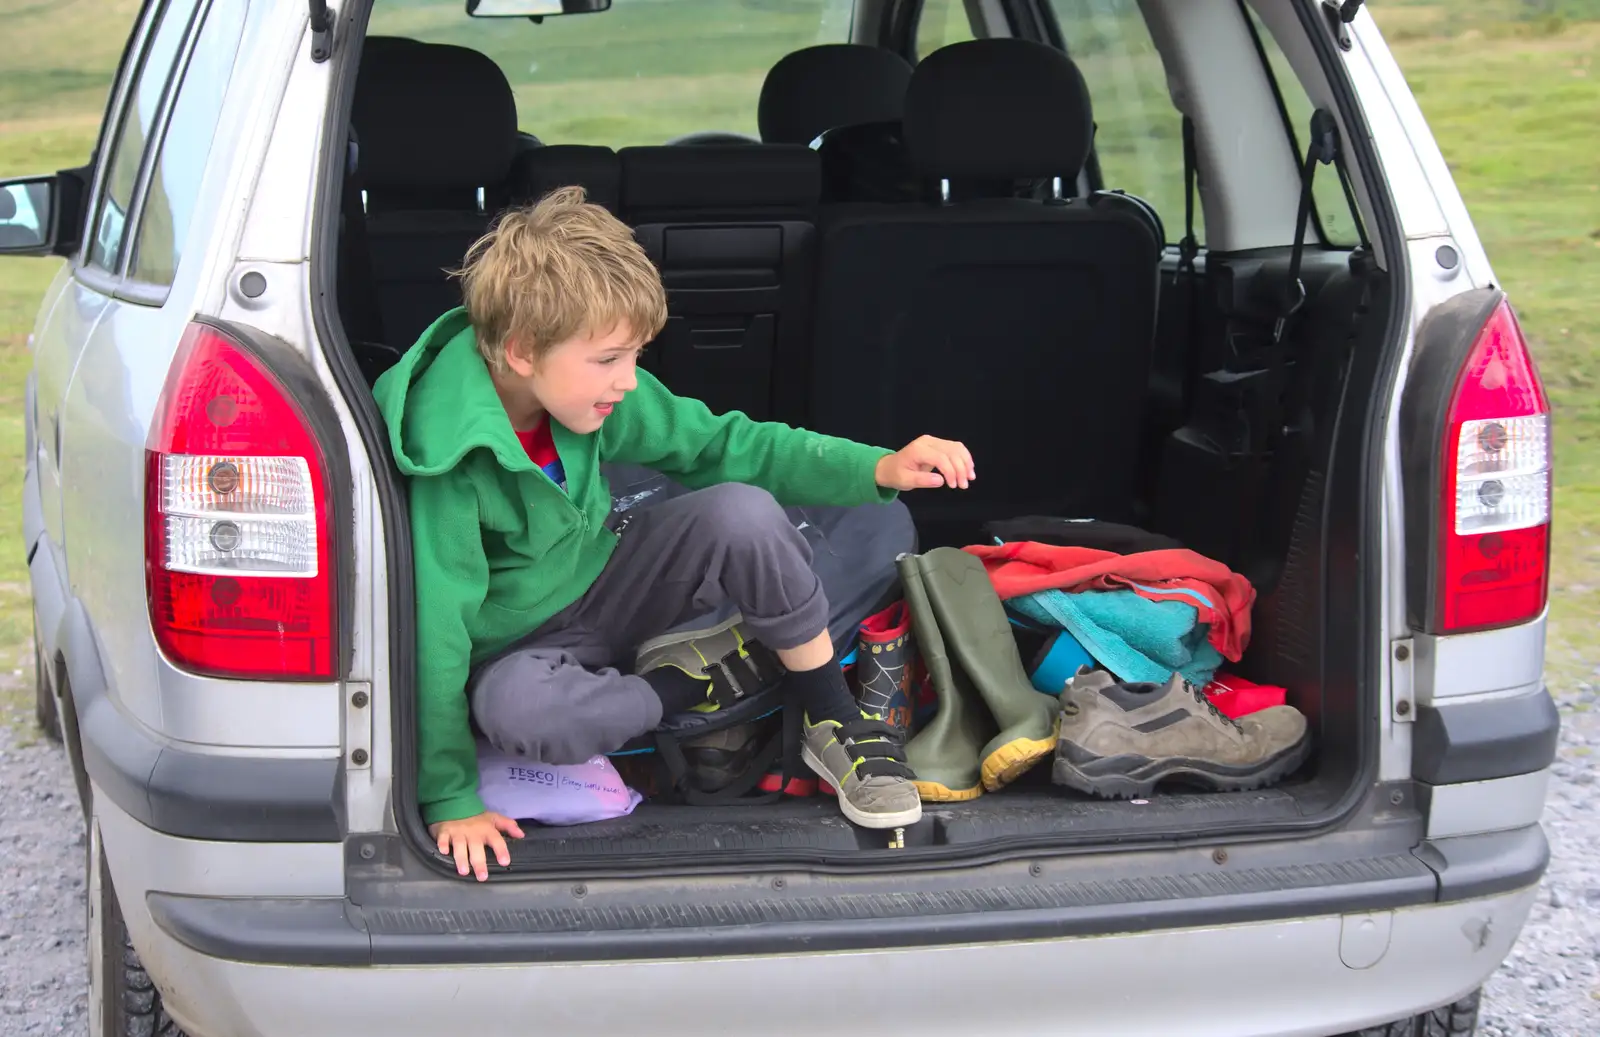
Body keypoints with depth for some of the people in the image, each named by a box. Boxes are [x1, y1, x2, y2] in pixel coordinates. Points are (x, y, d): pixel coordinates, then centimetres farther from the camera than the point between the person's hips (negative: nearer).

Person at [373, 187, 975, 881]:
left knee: (742, 510, -23)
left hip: (607, 582, 5)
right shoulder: (448, 458, -30)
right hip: (524, 644, -5)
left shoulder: (590, 391, -13)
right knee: (514, 708, -42)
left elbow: (720, 445, -3)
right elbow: (434, 629, -27)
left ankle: (833, 723, -6)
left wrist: (877, 468, -15)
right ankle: (687, 682, -12)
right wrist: (451, 801, -25)